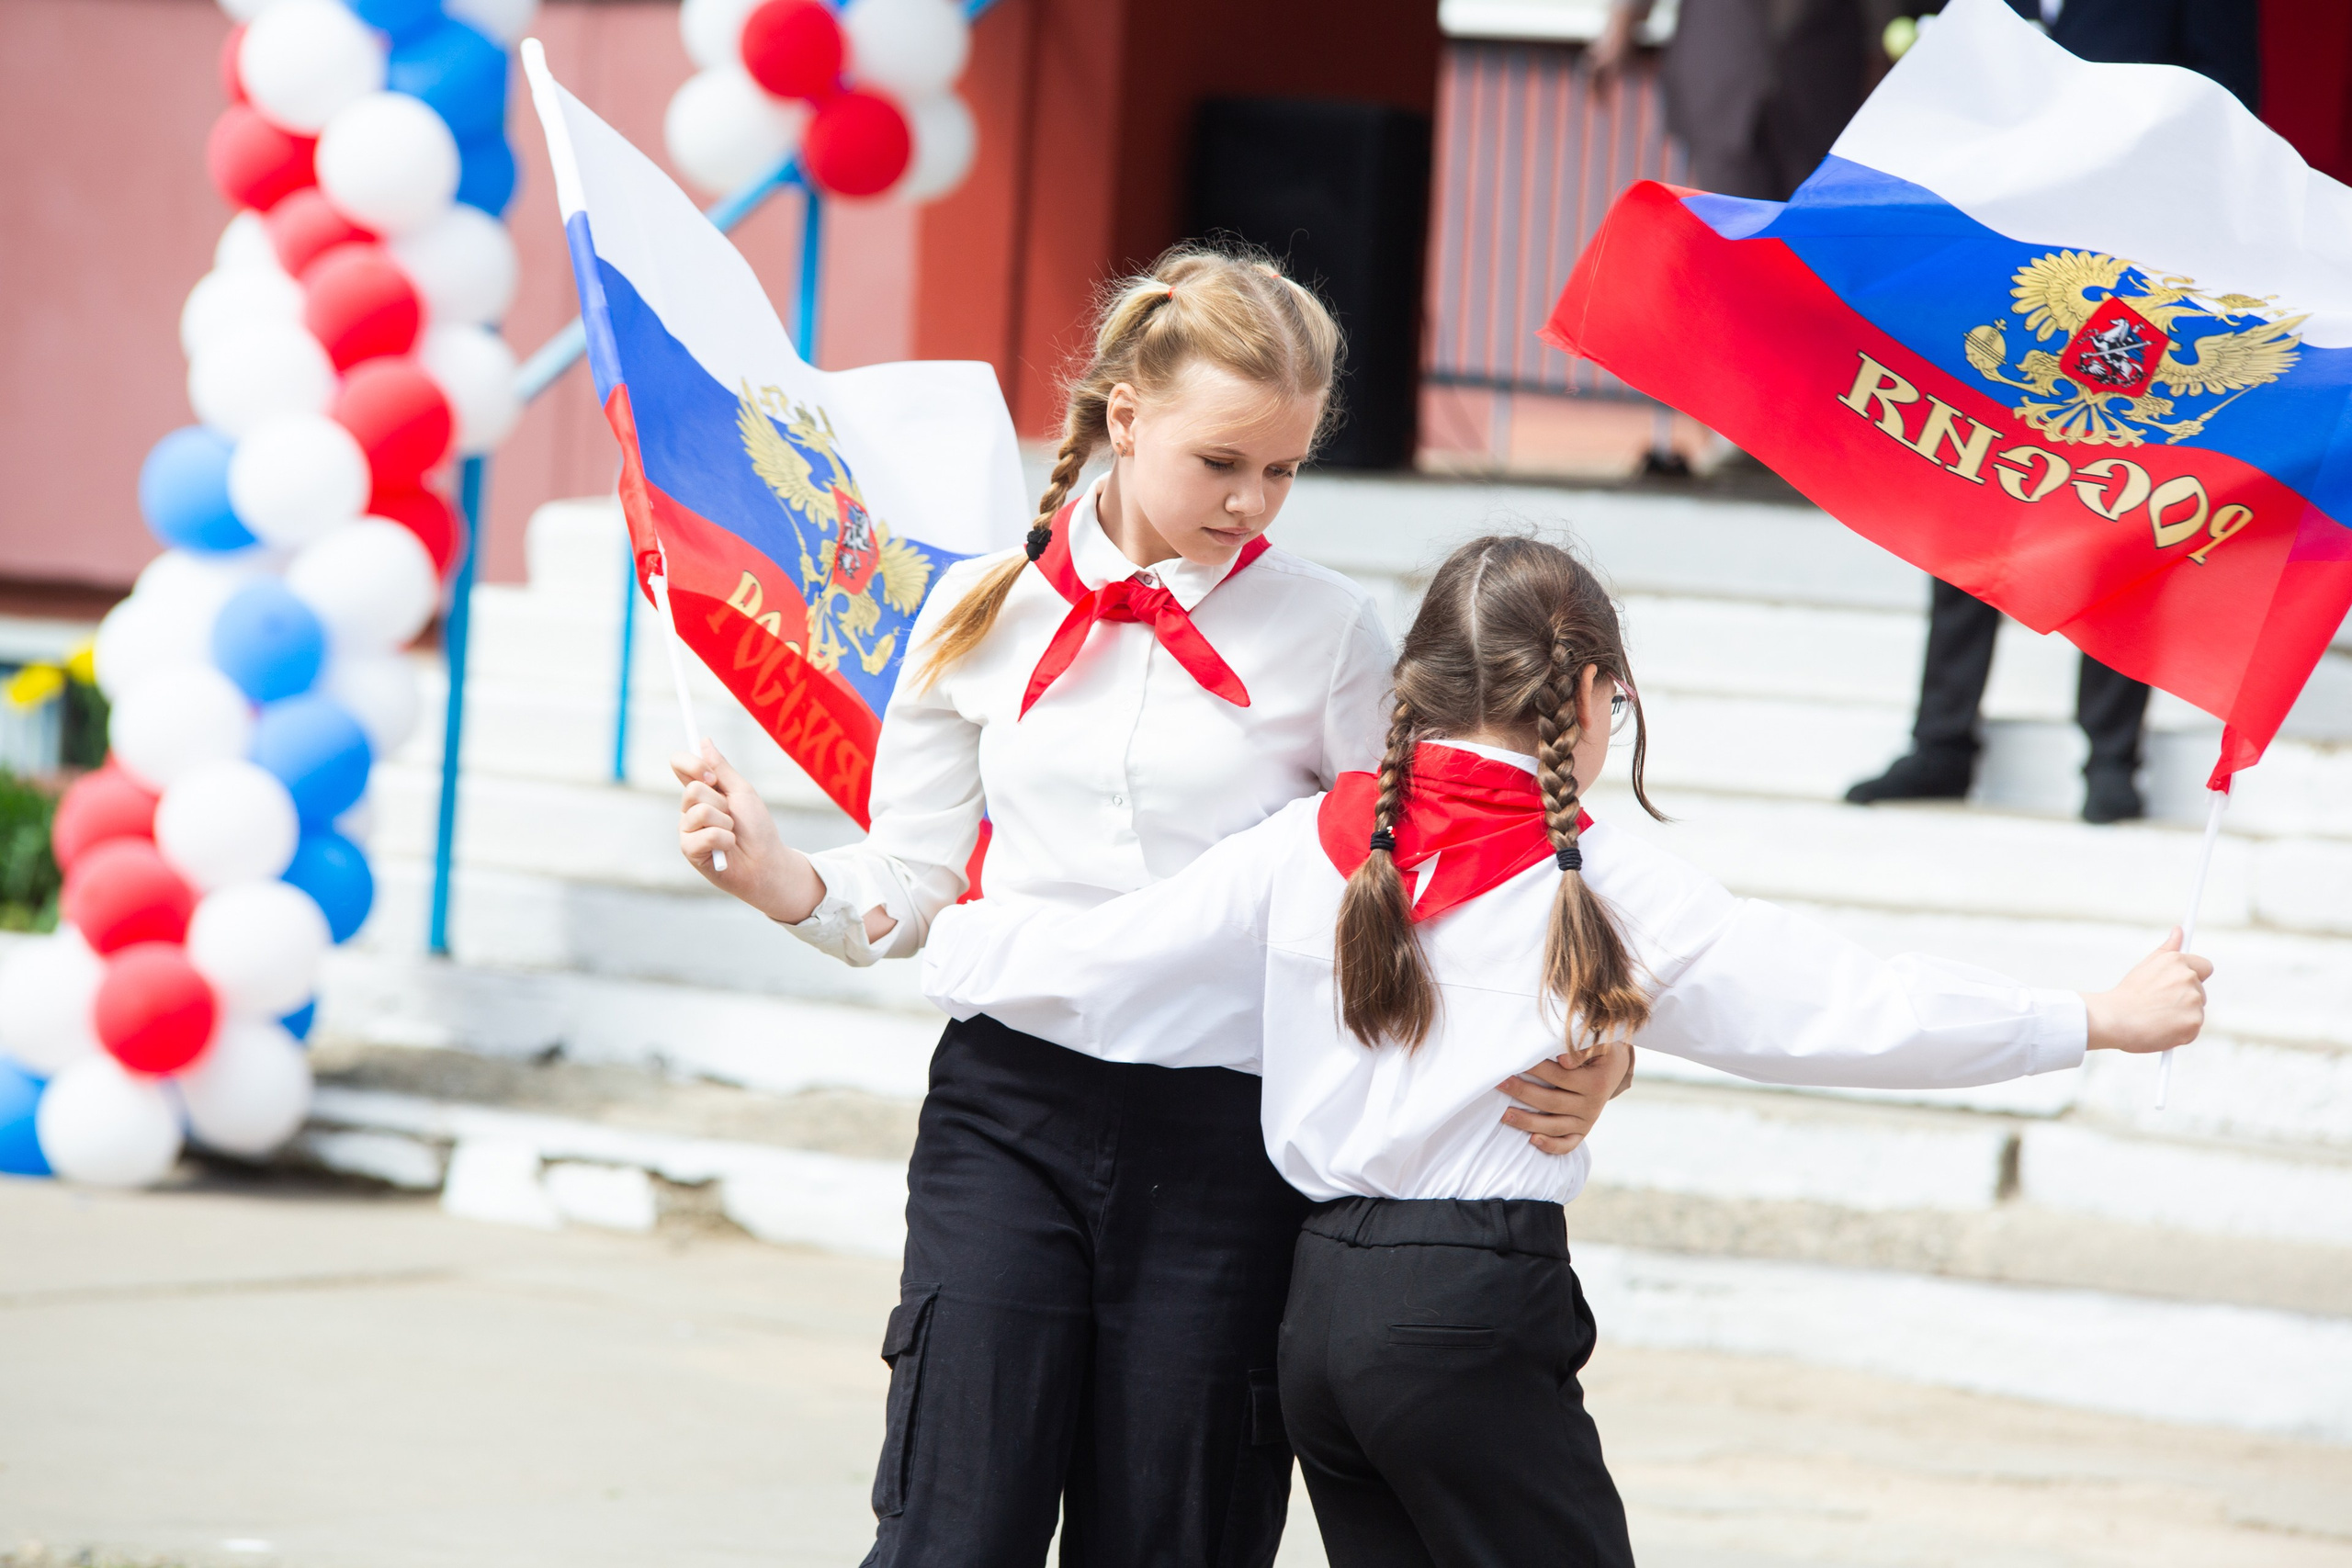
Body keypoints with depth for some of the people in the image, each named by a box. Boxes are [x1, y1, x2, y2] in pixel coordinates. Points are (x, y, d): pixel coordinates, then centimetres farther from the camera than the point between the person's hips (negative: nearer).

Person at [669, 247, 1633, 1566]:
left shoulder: (1330, 634, 1)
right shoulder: (990, 613, 6)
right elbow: (911, 889, 9)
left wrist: (1567, 1062, -18)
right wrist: (778, 876, -12)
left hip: (1227, 1134, -1)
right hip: (1010, 1112, 1)